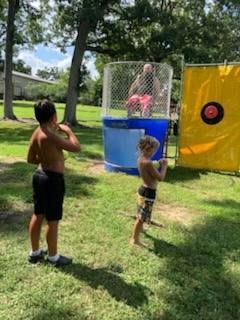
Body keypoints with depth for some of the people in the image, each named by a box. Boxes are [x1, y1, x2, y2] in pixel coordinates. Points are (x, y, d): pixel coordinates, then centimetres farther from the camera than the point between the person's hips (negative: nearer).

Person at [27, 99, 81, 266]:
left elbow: (31, 159, 12)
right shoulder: (51, 136, -23)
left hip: (40, 175, 9)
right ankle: (53, 256, 22)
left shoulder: (37, 133, 4)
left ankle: (35, 252, 34)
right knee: (53, 220, 6)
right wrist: (68, 130, -6)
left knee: (38, 215, 18)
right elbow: (76, 147, -20)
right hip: (53, 179, -9)